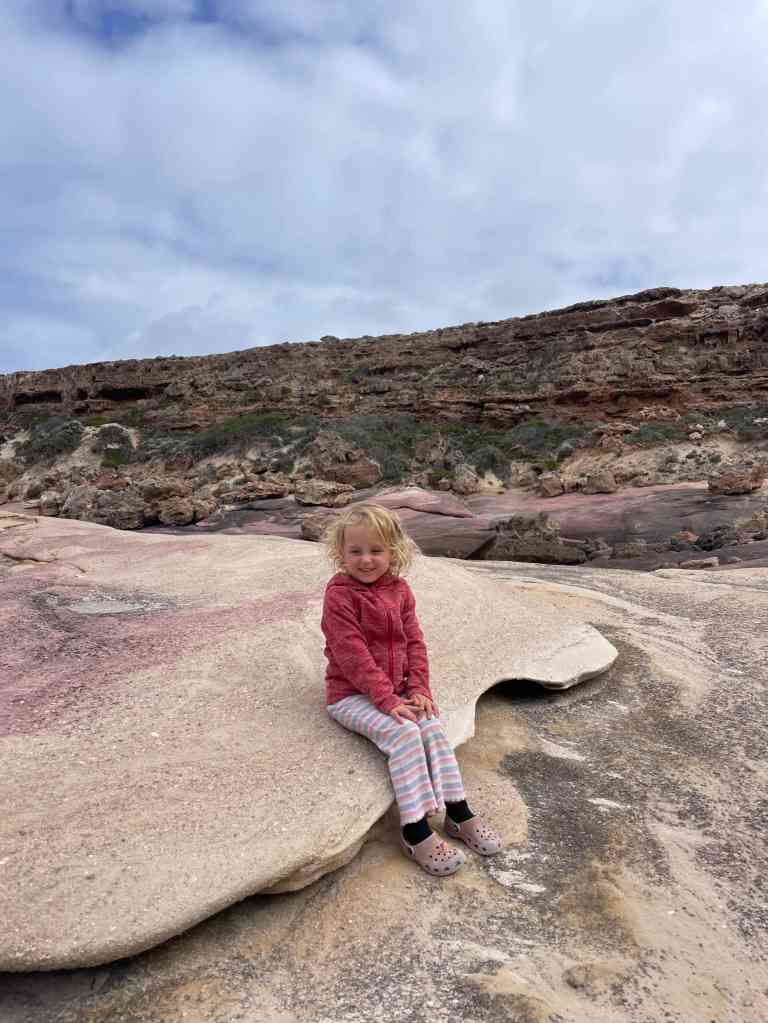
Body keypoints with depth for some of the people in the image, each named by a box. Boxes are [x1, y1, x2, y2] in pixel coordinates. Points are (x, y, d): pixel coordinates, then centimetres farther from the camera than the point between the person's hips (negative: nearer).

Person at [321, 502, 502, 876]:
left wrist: (419, 689, -6)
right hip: (351, 694, -6)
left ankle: (458, 813, 1)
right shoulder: (339, 594, -16)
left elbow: (414, 641, 5)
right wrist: (387, 700, -23)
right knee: (403, 733, -25)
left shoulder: (399, 589, 3)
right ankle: (415, 830, -17)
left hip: (397, 690, 6)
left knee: (434, 728, -12)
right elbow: (354, 656, -20)